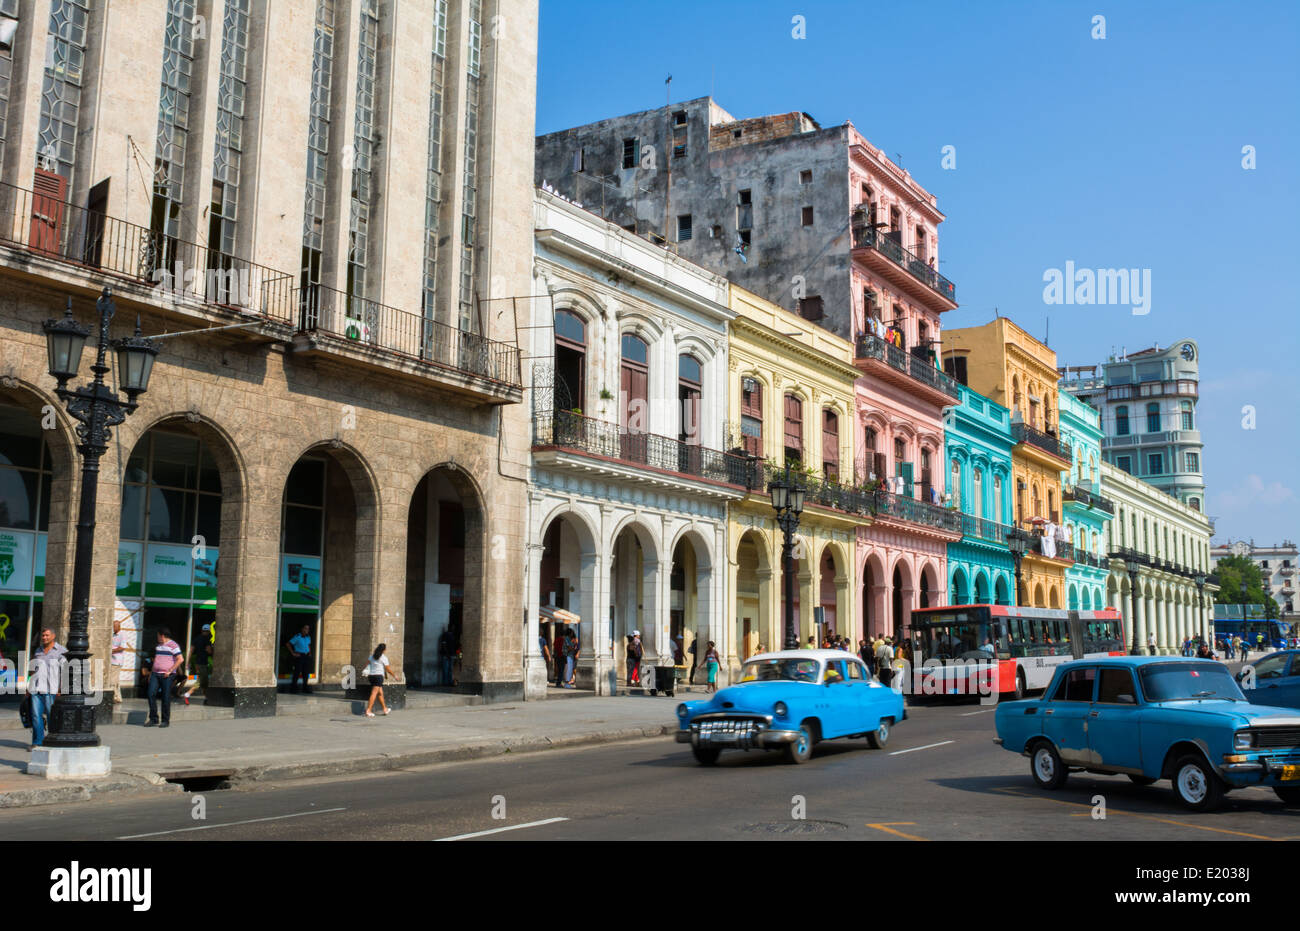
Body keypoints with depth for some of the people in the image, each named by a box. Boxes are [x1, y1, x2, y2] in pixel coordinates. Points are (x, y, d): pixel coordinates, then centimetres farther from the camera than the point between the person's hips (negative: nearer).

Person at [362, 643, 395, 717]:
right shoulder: (384, 658, -5)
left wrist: (367, 675, 9)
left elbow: (367, 663, 4)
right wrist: (394, 675, 12)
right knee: (374, 693, -10)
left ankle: (385, 709, 27)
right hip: (378, 676, -7)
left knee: (380, 693, 18)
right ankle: (368, 711, -19)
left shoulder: (372, 656, 12)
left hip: (371, 675, 7)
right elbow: (388, 669, -3)